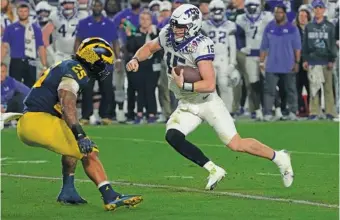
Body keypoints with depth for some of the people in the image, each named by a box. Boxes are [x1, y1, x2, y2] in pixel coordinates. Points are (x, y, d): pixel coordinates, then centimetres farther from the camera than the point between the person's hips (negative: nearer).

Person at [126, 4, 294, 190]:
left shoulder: (200, 46, -28)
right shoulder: (168, 35, -7)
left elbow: (209, 84, -33)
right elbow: (149, 47, 14)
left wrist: (184, 85, -34)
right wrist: (136, 59, -4)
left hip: (208, 102, -7)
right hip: (187, 106, 7)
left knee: (236, 144, -7)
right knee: (172, 136, -19)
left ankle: (279, 158, 17)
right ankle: (213, 170, -7)